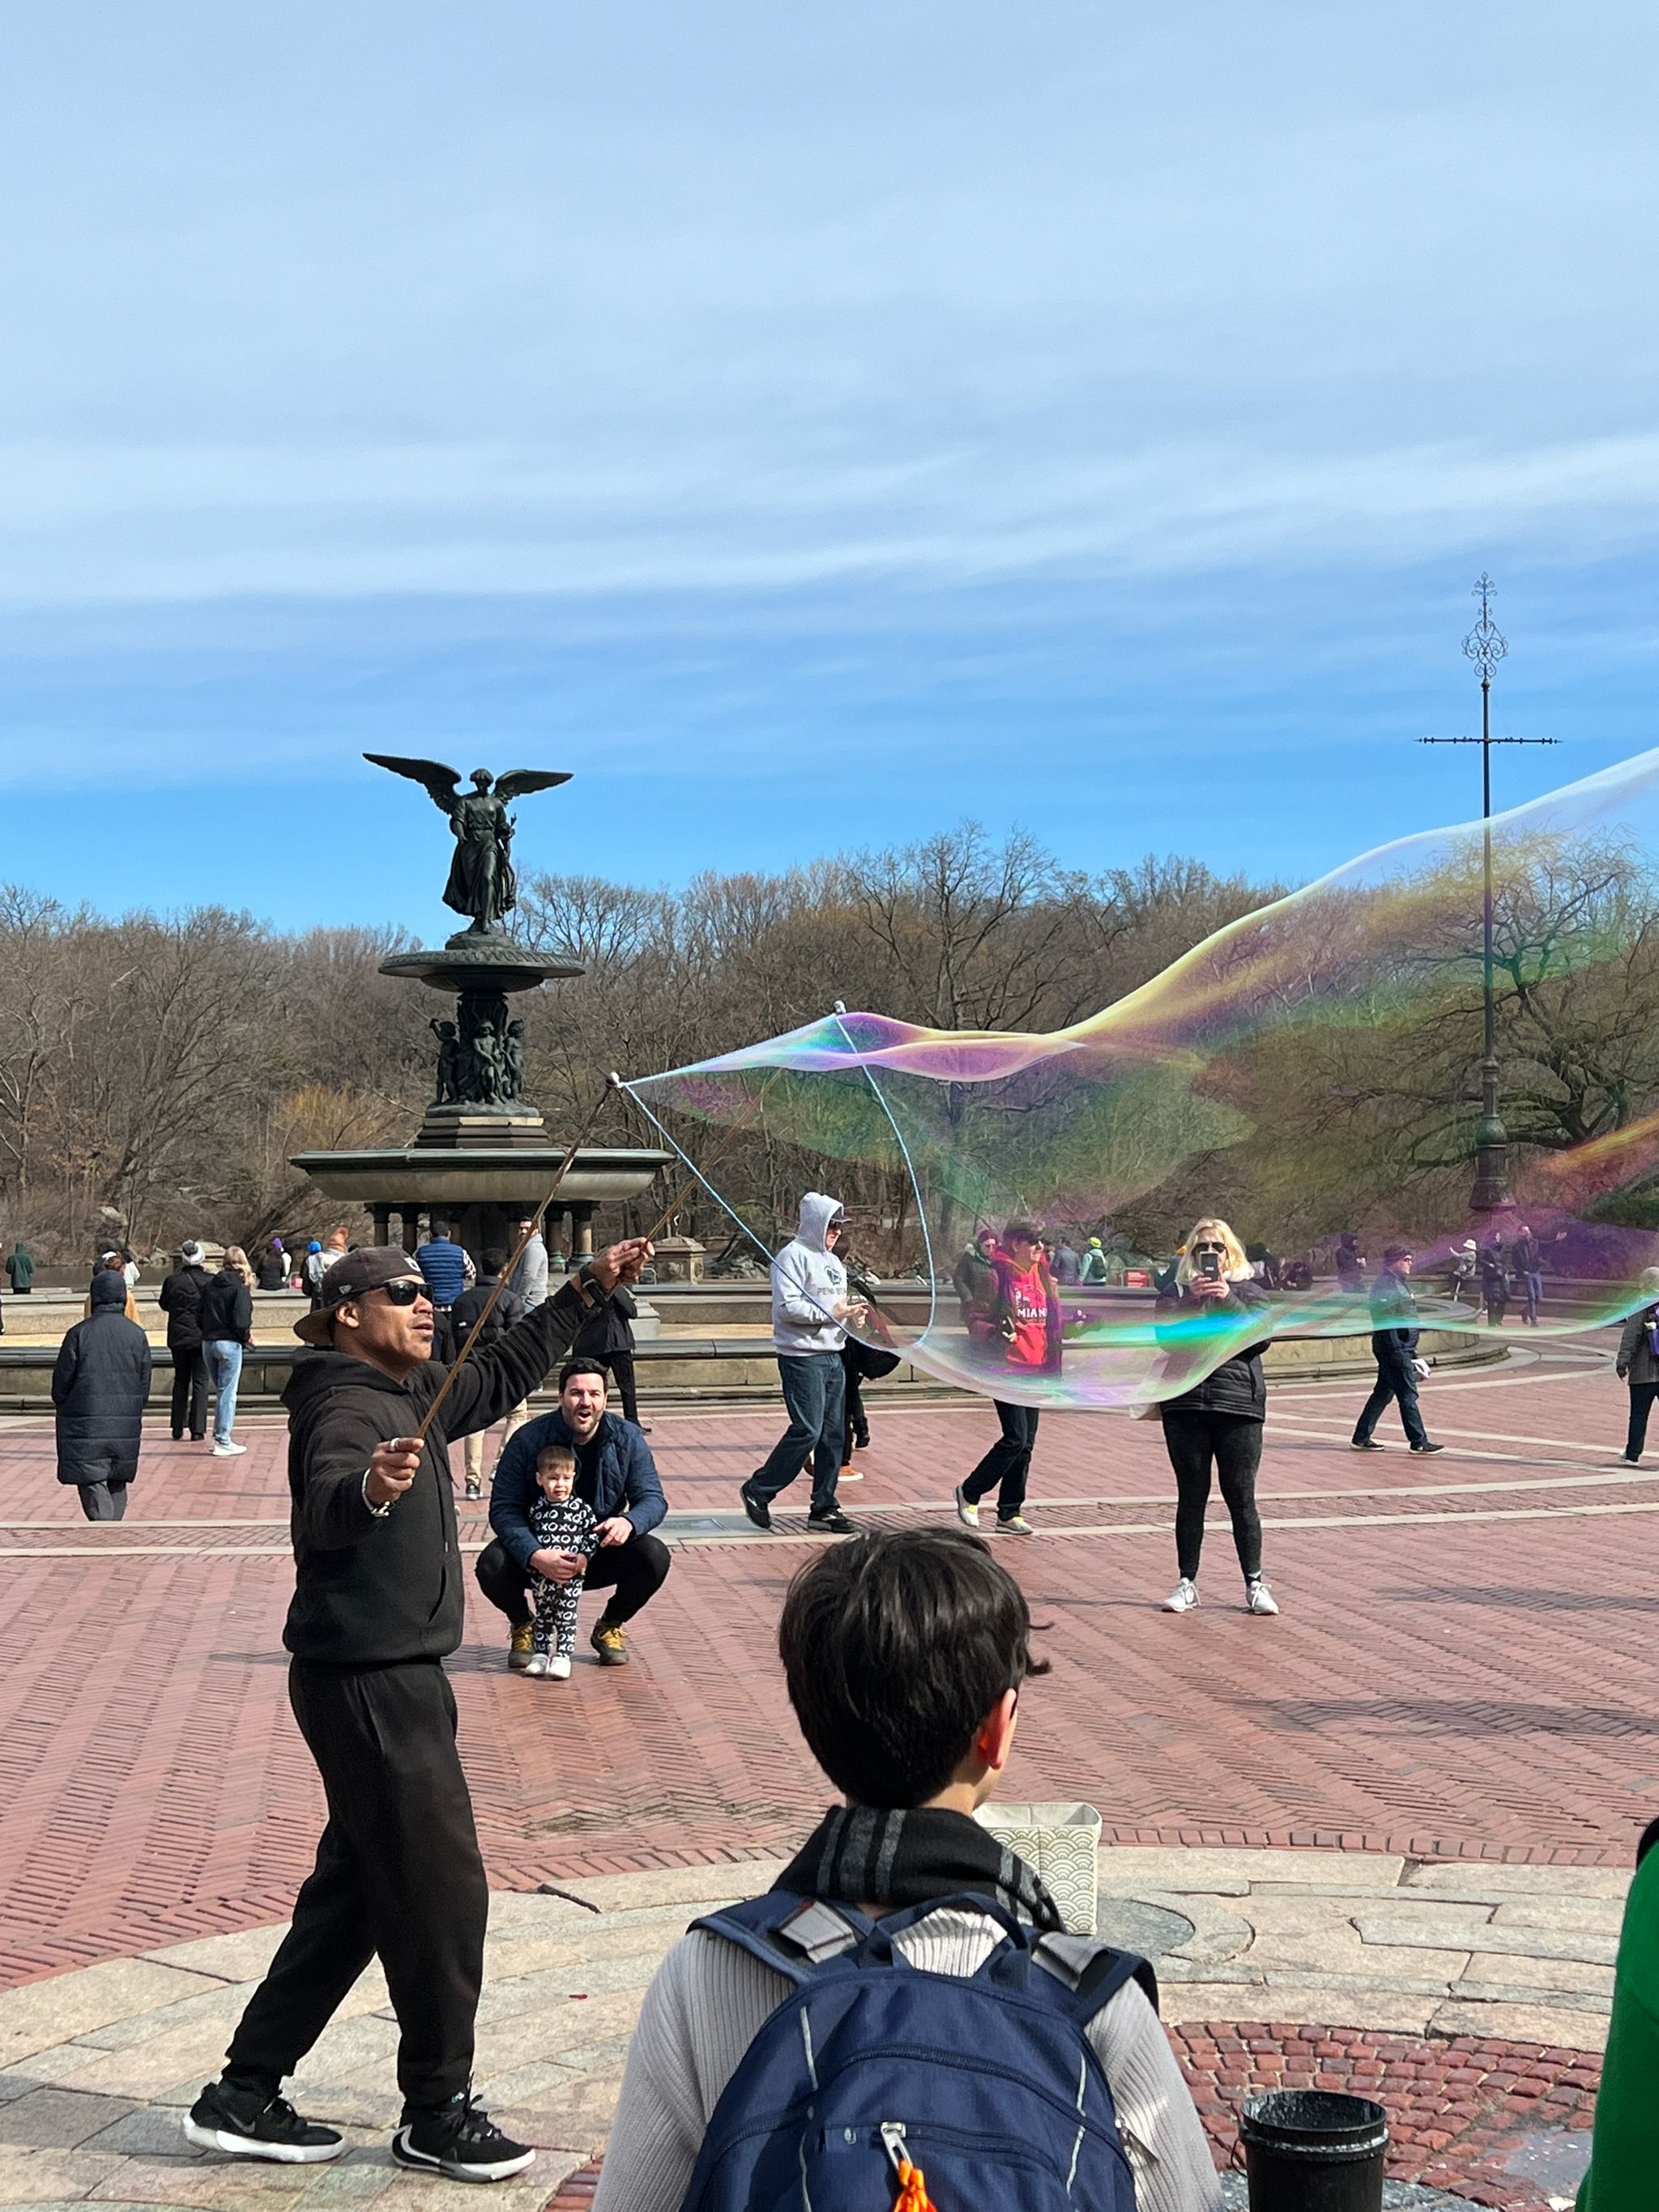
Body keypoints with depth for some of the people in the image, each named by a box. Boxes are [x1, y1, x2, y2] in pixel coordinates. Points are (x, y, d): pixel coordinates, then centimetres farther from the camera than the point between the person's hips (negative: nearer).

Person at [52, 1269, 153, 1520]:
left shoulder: (79, 1333, -10)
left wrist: (63, 1406, 15)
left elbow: (62, 1380, -4)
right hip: (126, 1424, 3)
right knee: (117, 1484, 16)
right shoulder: (137, 1335, 0)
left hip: (85, 1424, -3)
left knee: (92, 1482, -3)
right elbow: (145, 1384, 5)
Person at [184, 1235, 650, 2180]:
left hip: (392, 1682, 10)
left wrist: (589, 1291, 27)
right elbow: (324, 1505, -40)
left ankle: (245, 2094, 23)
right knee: (444, 1893, -2)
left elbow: (502, 1376, 27)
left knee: (357, 1890, 16)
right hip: (370, 1685, -10)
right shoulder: (347, 1408, -19)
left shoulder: (415, 1391, 10)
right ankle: (438, 2115, 13)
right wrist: (369, 1490, -63)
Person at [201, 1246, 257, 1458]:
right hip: (229, 1343, -6)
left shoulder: (210, 1283, 6)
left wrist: (209, 1332, 15)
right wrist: (246, 1337, 1)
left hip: (208, 1342, 6)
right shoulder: (240, 1287, -10)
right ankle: (223, 1442, 1)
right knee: (228, 1394, 0)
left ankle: (219, 1438, 19)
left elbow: (201, 1314, 6)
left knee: (221, 1391, 18)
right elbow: (241, 1321, -16)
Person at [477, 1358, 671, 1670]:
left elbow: (653, 1498, -9)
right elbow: (503, 1509, -19)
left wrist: (630, 1522, -35)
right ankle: (522, 1625, 6)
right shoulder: (529, 1440, -16)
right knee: (491, 1565, -31)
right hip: (539, 1553, -2)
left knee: (654, 1556, -26)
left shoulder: (627, 1439, -8)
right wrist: (535, 1556, -37)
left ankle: (610, 1626, 6)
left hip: (601, 1554, 2)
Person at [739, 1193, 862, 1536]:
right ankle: (758, 1491, 1)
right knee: (807, 1430, -12)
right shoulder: (794, 1256, -8)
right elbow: (787, 1307, -19)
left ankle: (824, 1507, 12)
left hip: (833, 1357, 9)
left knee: (833, 1433, 6)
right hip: (802, 1356, -9)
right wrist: (831, 1313, -17)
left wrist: (851, 1310, 4)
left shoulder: (832, 1261, 21)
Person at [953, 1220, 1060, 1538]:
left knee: (1026, 1443, 8)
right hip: (1007, 1369, -7)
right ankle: (969, 1492, 7)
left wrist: (1052, 1366, 11)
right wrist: (999, 1336, -23)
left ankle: (1009, 1514, 16)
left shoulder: (1043, 1278, 11)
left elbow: (1052, 1322, 19)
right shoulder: (999, 1276, -9)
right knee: (1016, 1438, -12)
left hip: (1035, 1370, 7)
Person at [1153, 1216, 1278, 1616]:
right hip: (1185, 1406, 1)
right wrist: (1191, 1301, -16)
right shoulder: (1177, 1291, 11)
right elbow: (1165, 1336, -5)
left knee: (1241, 1498, 0)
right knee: (1191, 1497, 5)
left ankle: (1255, 1584, 7)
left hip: (1239, 1405, -1)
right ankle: (1186, 1583, 12)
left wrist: (1228, 1300, -13)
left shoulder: (1248, 1290, 12)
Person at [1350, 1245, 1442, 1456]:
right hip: (1392, 1348, -10)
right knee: (1408, 1394, -7)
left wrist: (1411, 1353, 24)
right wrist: (1397, 1352, -24)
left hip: (1403, 1349, 10)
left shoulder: (1399, 1283, 19)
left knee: (1383, 1393, 13)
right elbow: (1386, 1321, -20)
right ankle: (1419, 1441, -4)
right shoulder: (1385, 1285, -14)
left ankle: (1362, 1437, 18)